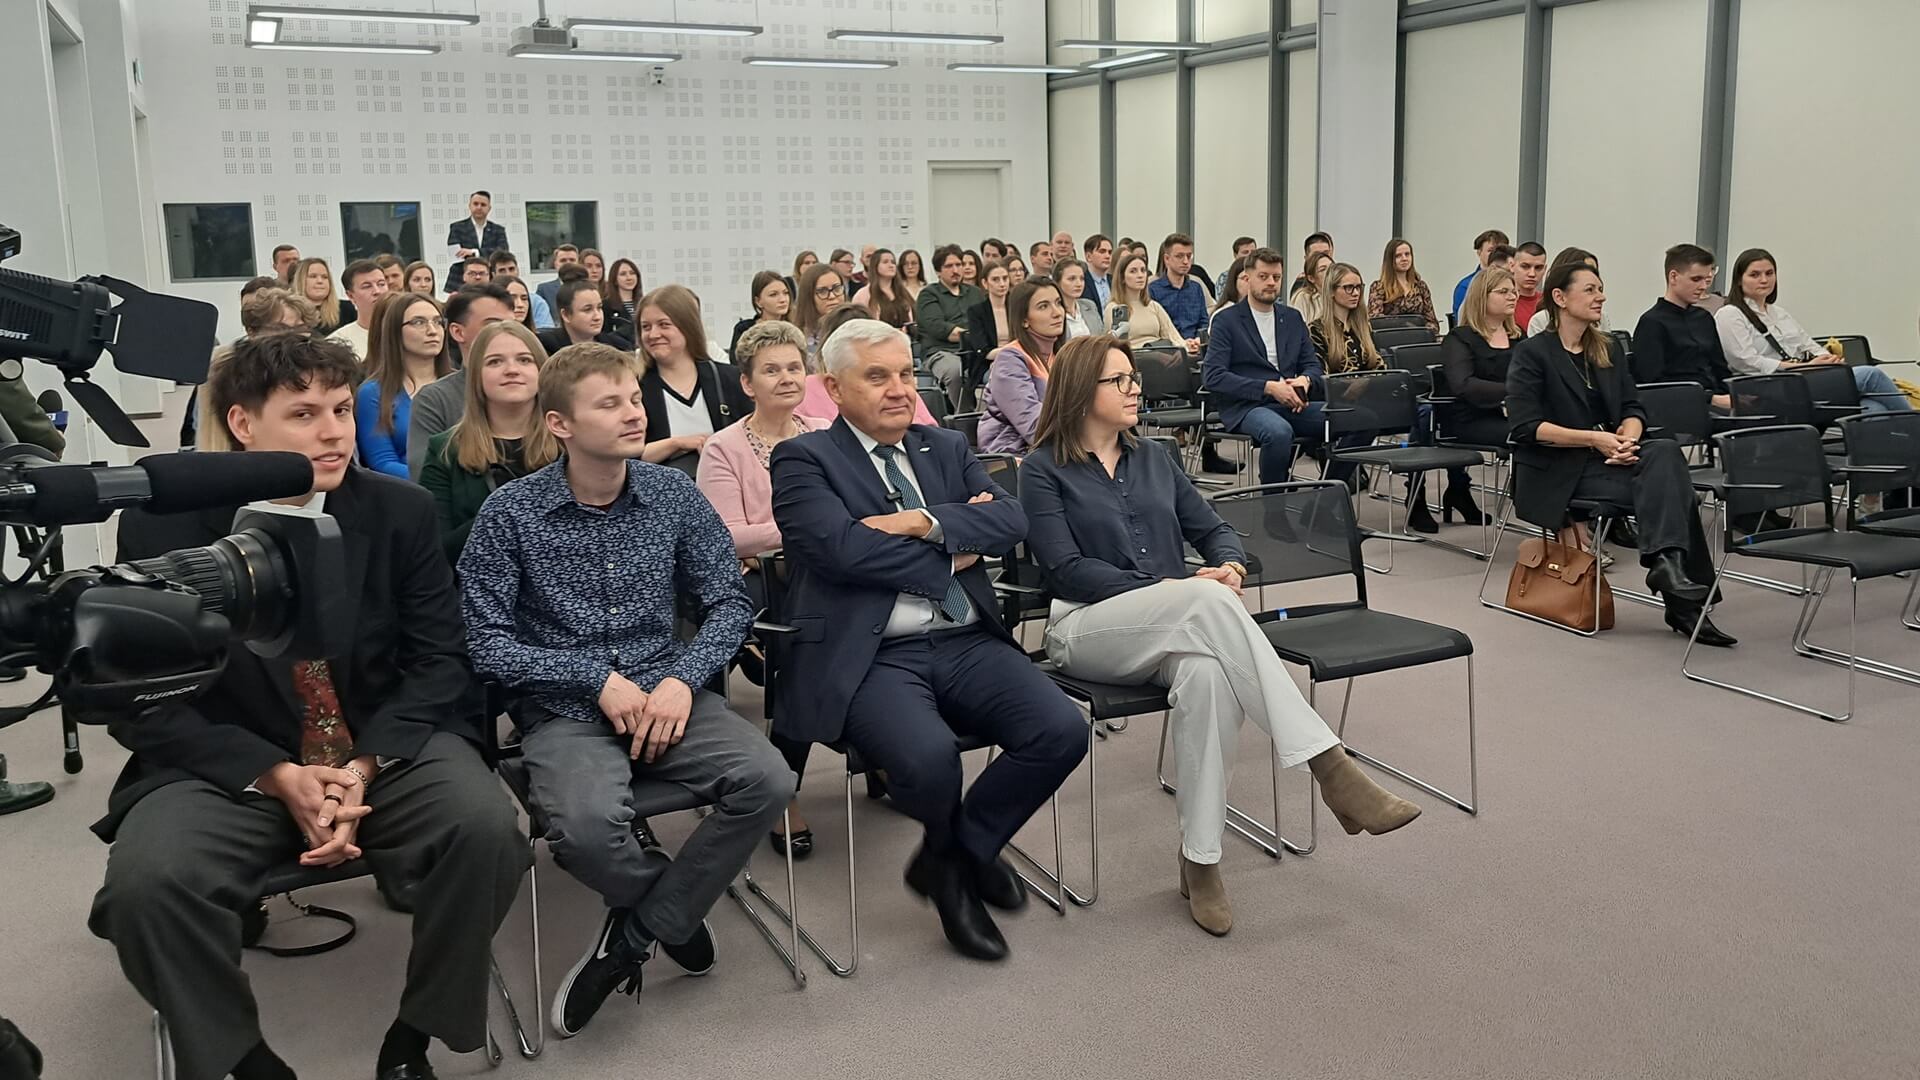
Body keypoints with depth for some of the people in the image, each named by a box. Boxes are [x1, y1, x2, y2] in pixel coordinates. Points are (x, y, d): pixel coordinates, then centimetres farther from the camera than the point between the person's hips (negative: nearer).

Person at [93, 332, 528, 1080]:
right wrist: (277, 776, -19)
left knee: (486, 830, -28)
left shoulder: (401, 510, -2)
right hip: (228, 765, 0)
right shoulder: (159, 526, -6)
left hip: (389, 748, 1)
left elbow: (438, 660, -1)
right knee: (146, 882, -30)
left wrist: (366, 768, -18)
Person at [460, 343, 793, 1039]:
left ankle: (636, 932, -3)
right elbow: (486, 640, -8)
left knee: (767, 780, -23)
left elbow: (728, 604, 5)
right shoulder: (511, 513, -5)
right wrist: (599, 679, -14)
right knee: (586, 825, -33)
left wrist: (682, 681, -12)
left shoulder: (675, 494, 3)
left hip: (669, 694, 3)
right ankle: (676, 910, 3)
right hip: (565, 713, -3)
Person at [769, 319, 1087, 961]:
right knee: (929, 759, -32)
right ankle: (958, 851, 7)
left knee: (1063, 731, -18)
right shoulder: (804, 460, 4)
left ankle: (951, 857, 7)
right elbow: (841, 547, -14)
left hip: (966, 643, 6)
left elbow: (1011, 520, 5)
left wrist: (925, 522, -11)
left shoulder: (947, 449, 20)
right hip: (869, 658, -5)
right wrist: (955, 551, -4)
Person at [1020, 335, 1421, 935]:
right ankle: (1330, 766, -36)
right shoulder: (1044, 469, 3)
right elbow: (1065, 568, -8)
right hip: (1087, 627, -4)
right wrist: (1164, 588, -17)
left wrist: (1231, 565, -9)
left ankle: (1200, 858, -28)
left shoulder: (1153, 458, 19)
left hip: (1175, 628, 4)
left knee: (1207, 674, -36)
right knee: (1208, 602, -36)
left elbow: (1213, 529, 17)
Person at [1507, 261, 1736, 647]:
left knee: (1665, 453, -27)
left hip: (1606, 459, 6)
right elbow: (1525, 426, -13)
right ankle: (1685, 601, -29)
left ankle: (1667, 563, -35)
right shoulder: (1532, 354, -2)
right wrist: (1593, 438, -20)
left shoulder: (1606, 349, 19)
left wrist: (1627, 439, -12)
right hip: (1557, 473, -6)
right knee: (1665, 483, -26)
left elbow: (1633, 408, 12)